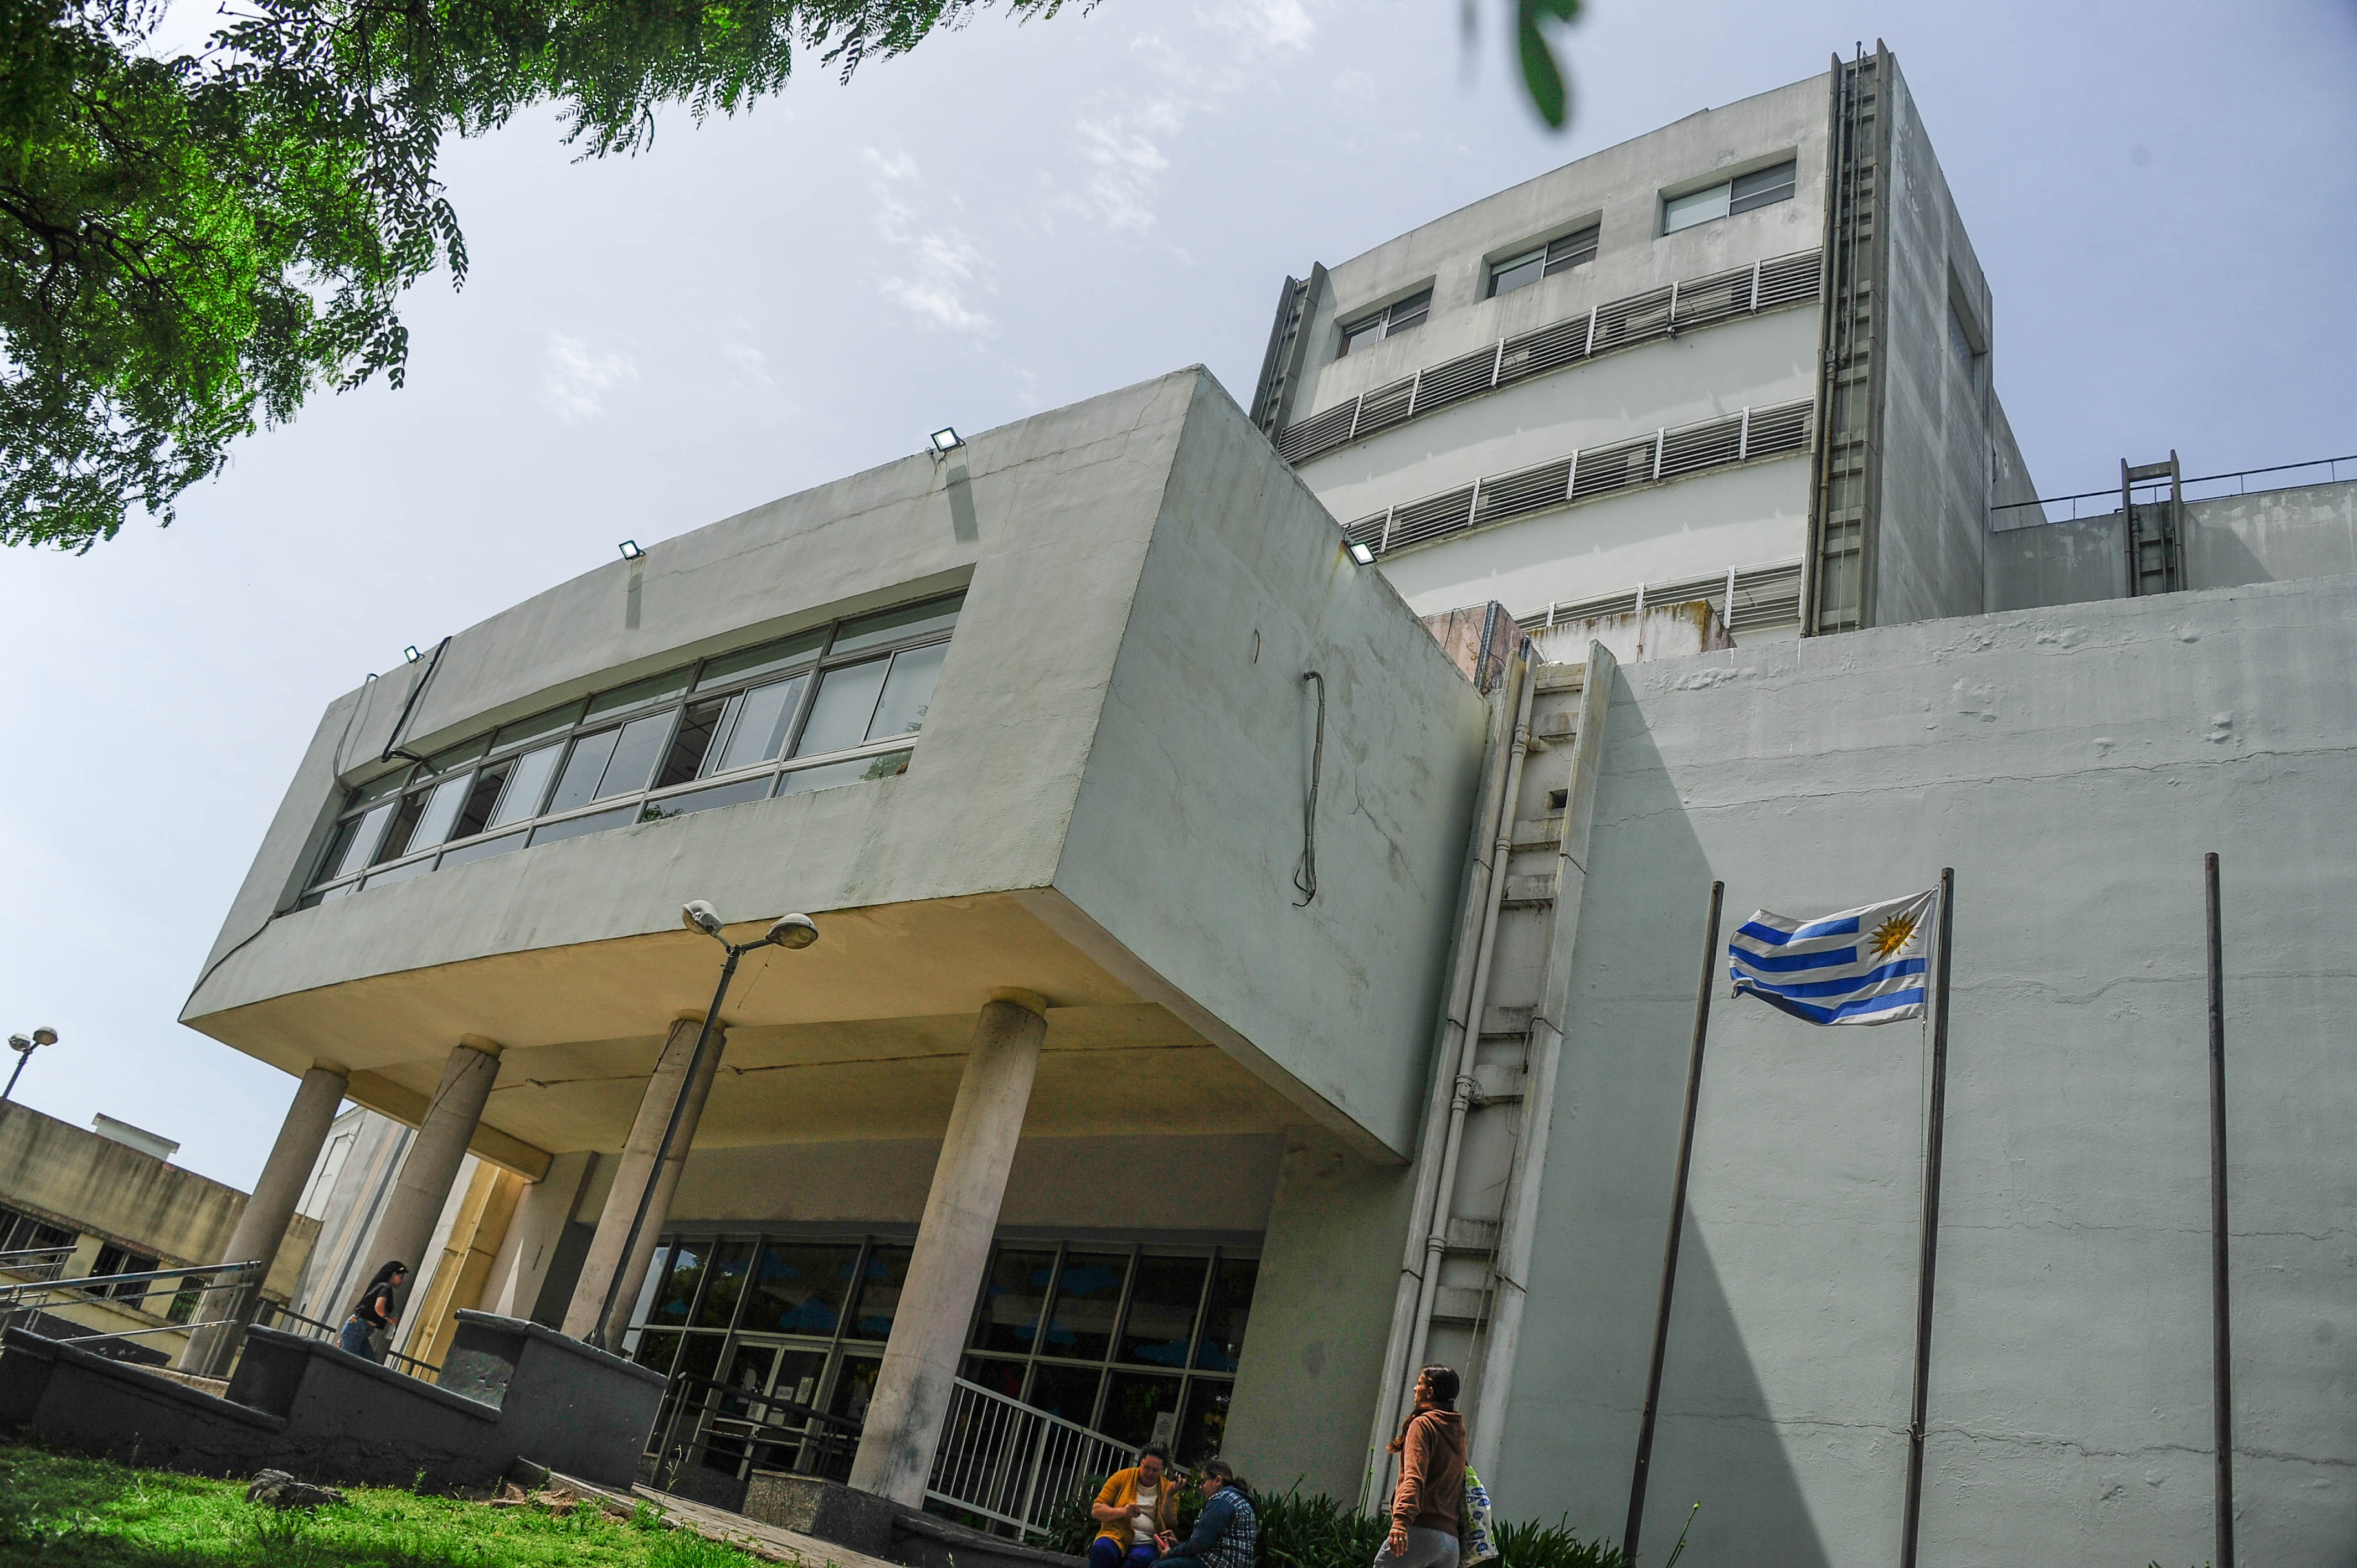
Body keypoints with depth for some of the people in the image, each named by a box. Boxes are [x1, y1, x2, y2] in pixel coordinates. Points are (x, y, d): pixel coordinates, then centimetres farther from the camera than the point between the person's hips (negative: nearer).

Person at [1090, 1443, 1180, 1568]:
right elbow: (1096, 1511, 3)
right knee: (1102, 1548, -36)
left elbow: (1169, 1525, 2)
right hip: (1116, 1537, 0)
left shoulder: (1168, 1488, 11)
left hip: (1146, 1543, 0)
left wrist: (1169, 1496, -9)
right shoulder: (1122, 1477, 8)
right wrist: (1122, 1512, -14)